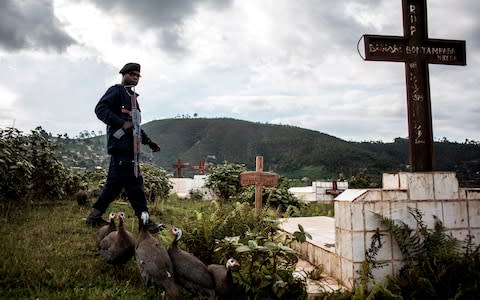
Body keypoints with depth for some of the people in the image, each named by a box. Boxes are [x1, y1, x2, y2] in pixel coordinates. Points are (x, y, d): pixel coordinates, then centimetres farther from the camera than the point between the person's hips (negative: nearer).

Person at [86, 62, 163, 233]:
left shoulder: (132, 97, 26)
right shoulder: (116, 91, 0)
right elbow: (100, 109, -13)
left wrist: (148, 141, 19)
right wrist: (122, 123, -21)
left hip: (128, 146, 9)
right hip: (120, 144, -9)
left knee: (115, 183, 11)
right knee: (133, 182, -11)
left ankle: (94, 217, 20)